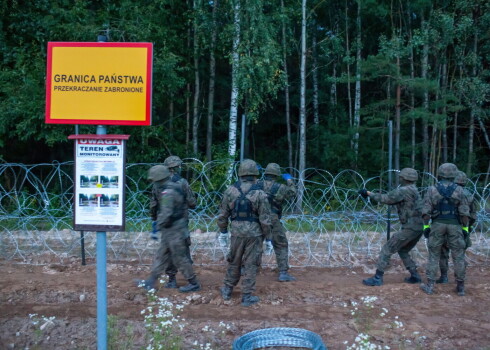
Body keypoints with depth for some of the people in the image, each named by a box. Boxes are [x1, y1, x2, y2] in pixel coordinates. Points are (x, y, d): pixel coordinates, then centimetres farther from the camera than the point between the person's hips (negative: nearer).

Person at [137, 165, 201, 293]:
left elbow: (166, 214, -27)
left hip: (173, 230, -10)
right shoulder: (176, 187, 9)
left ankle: (194, 283, 9)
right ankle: (151, 281, 21)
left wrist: (159, 224, -8)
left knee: (180, 258, 0)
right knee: (162, 255, 14)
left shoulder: (167, 193, -21)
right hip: (173, 229, 10)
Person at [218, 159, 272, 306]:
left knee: (234, 262, 20)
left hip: (237, 233, 3)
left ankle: (227, 290, 31)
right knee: (250, 265, 6)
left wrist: (223, 229, 16)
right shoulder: (260, 194, -13)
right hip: (254, 234, -3)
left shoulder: (230, 191, -5)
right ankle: (247, 296, 11)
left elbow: (222, 214, 2)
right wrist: (266, 234, 5)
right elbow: (265, 219, -10)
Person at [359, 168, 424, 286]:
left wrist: (369, 193, -5)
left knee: (387, 249, -4)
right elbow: (392, 200, 22)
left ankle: (377, 278, -5)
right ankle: (415, 276, 23)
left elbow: (386, 198, -13)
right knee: (403, 251, 26)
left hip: (410, 228, -9)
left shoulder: (404, 190, -12)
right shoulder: (413, 190, 18)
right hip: (419, 227, 9)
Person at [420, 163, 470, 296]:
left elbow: (426, 212, -8)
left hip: (437, 225, 0)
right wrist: (465, 228, 2)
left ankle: (429, 286, 7)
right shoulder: (459, 190, -6)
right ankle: (460, 287, 12)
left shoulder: (432, 190, -5)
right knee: (458, 256, 8)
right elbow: (464, 212, -6)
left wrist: (426, 227, 0)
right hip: (454, 226, 0)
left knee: (434, 255, 9)